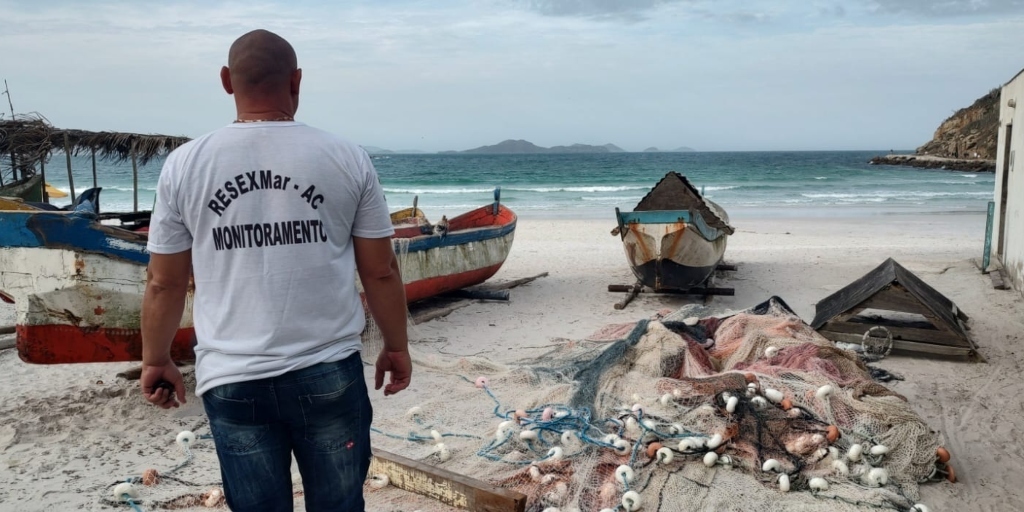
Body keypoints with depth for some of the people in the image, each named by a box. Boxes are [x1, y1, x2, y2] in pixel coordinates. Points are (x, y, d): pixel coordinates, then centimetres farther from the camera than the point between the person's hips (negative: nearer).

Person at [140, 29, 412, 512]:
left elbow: (164, 283, 5)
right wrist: (396, 348, 15)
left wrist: (156, 361, 20)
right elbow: (381, 272, 2)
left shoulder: (184, 165, -1)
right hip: (330, 373, 0)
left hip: (232, 381, 1)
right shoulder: (348, 159, -3)